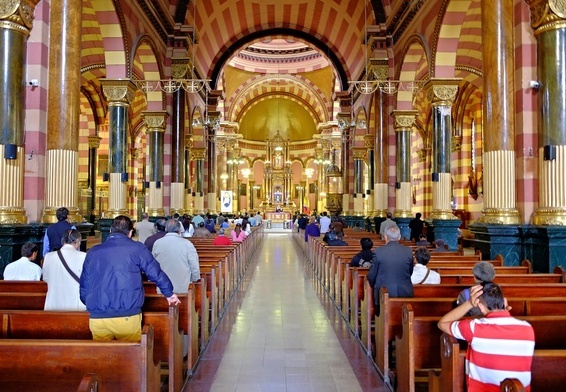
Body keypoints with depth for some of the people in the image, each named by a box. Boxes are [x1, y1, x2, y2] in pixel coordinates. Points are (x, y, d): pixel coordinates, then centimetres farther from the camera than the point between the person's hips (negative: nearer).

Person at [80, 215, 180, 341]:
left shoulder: (93, 251, 9)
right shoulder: (137, 248, 1)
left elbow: (84, 285, 15)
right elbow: (156, 274, 5)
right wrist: (169, 294, 21)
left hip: (97, 317, 3)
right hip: (127, 316, -3)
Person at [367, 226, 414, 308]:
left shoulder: (378, 251, -10)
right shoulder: (408, 251, -3)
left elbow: (372, 275, -2)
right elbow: (410, 272, 11)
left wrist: (374, 286, 17)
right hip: (405, 293, 2)